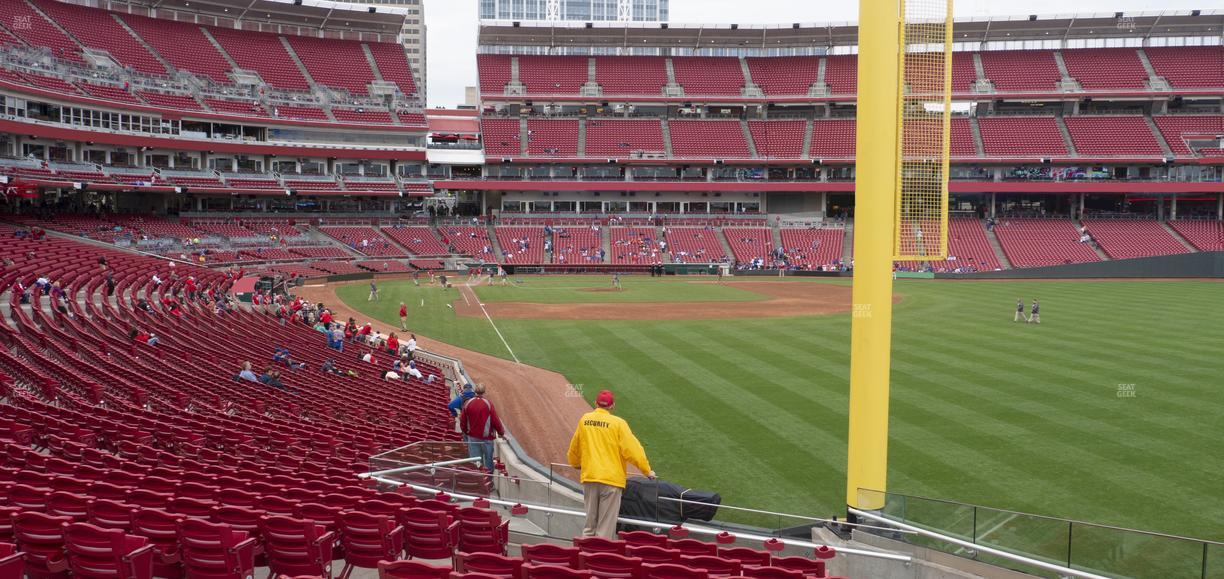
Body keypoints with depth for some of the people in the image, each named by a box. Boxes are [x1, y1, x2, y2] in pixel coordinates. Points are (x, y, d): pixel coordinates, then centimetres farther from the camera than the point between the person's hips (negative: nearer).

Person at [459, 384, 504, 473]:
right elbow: (495, 420, -9)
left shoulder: (467, 403, -3)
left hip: (472, 436, 3)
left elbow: (462, 421, 4)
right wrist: (501, 433, 5)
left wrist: (465, 432, 21)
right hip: (486, 436, -3)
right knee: (488, 459, 11)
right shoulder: (488, 404, -13)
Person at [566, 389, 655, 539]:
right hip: (611, 479, -4)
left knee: (590, 522, 14)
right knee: (606, 526, 2)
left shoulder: (584, 420, 6)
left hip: (589, 477, 4)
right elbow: (633, 449, -9)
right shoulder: (618, 423, -7)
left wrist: (576, 464, 37)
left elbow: (574, 448, 19)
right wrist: (647, 471, 1)